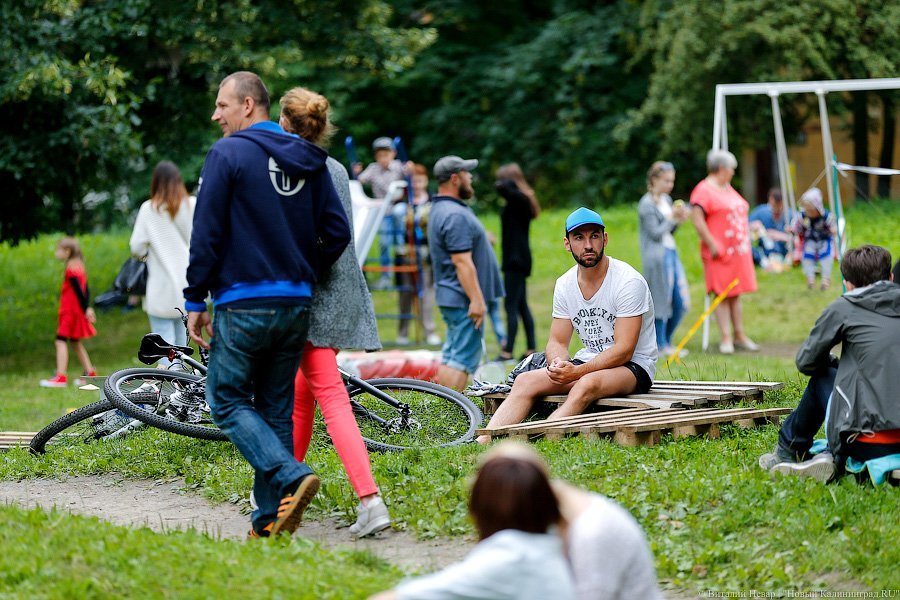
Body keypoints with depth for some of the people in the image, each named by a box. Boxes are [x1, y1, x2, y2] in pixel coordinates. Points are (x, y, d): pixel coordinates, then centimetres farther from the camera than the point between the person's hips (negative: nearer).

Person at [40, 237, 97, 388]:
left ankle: (61, 377, -16)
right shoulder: (79, 268, 12)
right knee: (75, 341, 18)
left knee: (61, 341, -11)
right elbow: (85, 290, 15)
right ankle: (90, 373, 20)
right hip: (77, 311, 10)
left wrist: (86, 309, -18)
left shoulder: (71, 270, -16)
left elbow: (79, 291, -19)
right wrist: (87, 308, 15)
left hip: (70, 312, -10)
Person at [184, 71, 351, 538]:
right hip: (296, 305, 6)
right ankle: (272, 519, 9)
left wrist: (195, 300, -4)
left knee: (229, 402, 4)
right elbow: (337, 232, 8)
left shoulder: (227, 154, -8)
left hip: (243, 303, -6)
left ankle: (291, 477, -17)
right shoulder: (307, 160, 10)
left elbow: (206, 233, -10)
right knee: (276, 408, 11)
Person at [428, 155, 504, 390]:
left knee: (451, 356, 13)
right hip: (465, 299, -11)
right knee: (464, 357, -10)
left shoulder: (441, 209, 16)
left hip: (450, 296, 11)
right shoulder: (456, 215, -19)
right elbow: (462, 262, -24)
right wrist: (476, 300, -25)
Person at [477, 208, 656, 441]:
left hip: (633, 366, -6)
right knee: (525, 381, -15)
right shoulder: (565, 284, 5)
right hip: (588, 361, 6)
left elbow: (623, 351, -20)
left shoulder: (628, 282, -15)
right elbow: (557, 342, 7)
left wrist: (577, 372, -29)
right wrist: (558, 364, -18)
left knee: (587, 384, -37)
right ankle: (482, 444, -28)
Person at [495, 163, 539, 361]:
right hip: (518, 258, 10)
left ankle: (508, 351, -10)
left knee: (511, 306, -9)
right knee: (522, 306, 14)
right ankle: (531, 349, 17)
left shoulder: (518, 199, -16)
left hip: (515, 259, -10)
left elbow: (501, 187, -31)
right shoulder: (520, 200, 11)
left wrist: (512, 181, -13)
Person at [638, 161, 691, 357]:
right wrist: (672, 218, -13)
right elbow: (655, 233, -13)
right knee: (661, 300, -4)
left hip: (671, 252, 9)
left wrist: (679, 220, 2)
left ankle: (666, 342, 20)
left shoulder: (667, 200, 14)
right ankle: (661, 346, 5)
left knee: (681, 302, 8)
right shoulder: (647, 204, -11)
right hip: (657, 255, -9)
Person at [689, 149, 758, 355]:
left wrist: (746, 242, 21)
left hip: (739, 251, 8)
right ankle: (725, 338, -1)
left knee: (736, 295, 12)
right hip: (720, 253, -8)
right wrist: (712, 245, -21)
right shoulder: (704, 191, -11)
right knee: (722, 295, -5)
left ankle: (739, 335, 18)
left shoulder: (728, 189, 18)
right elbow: (697, 220, -19)